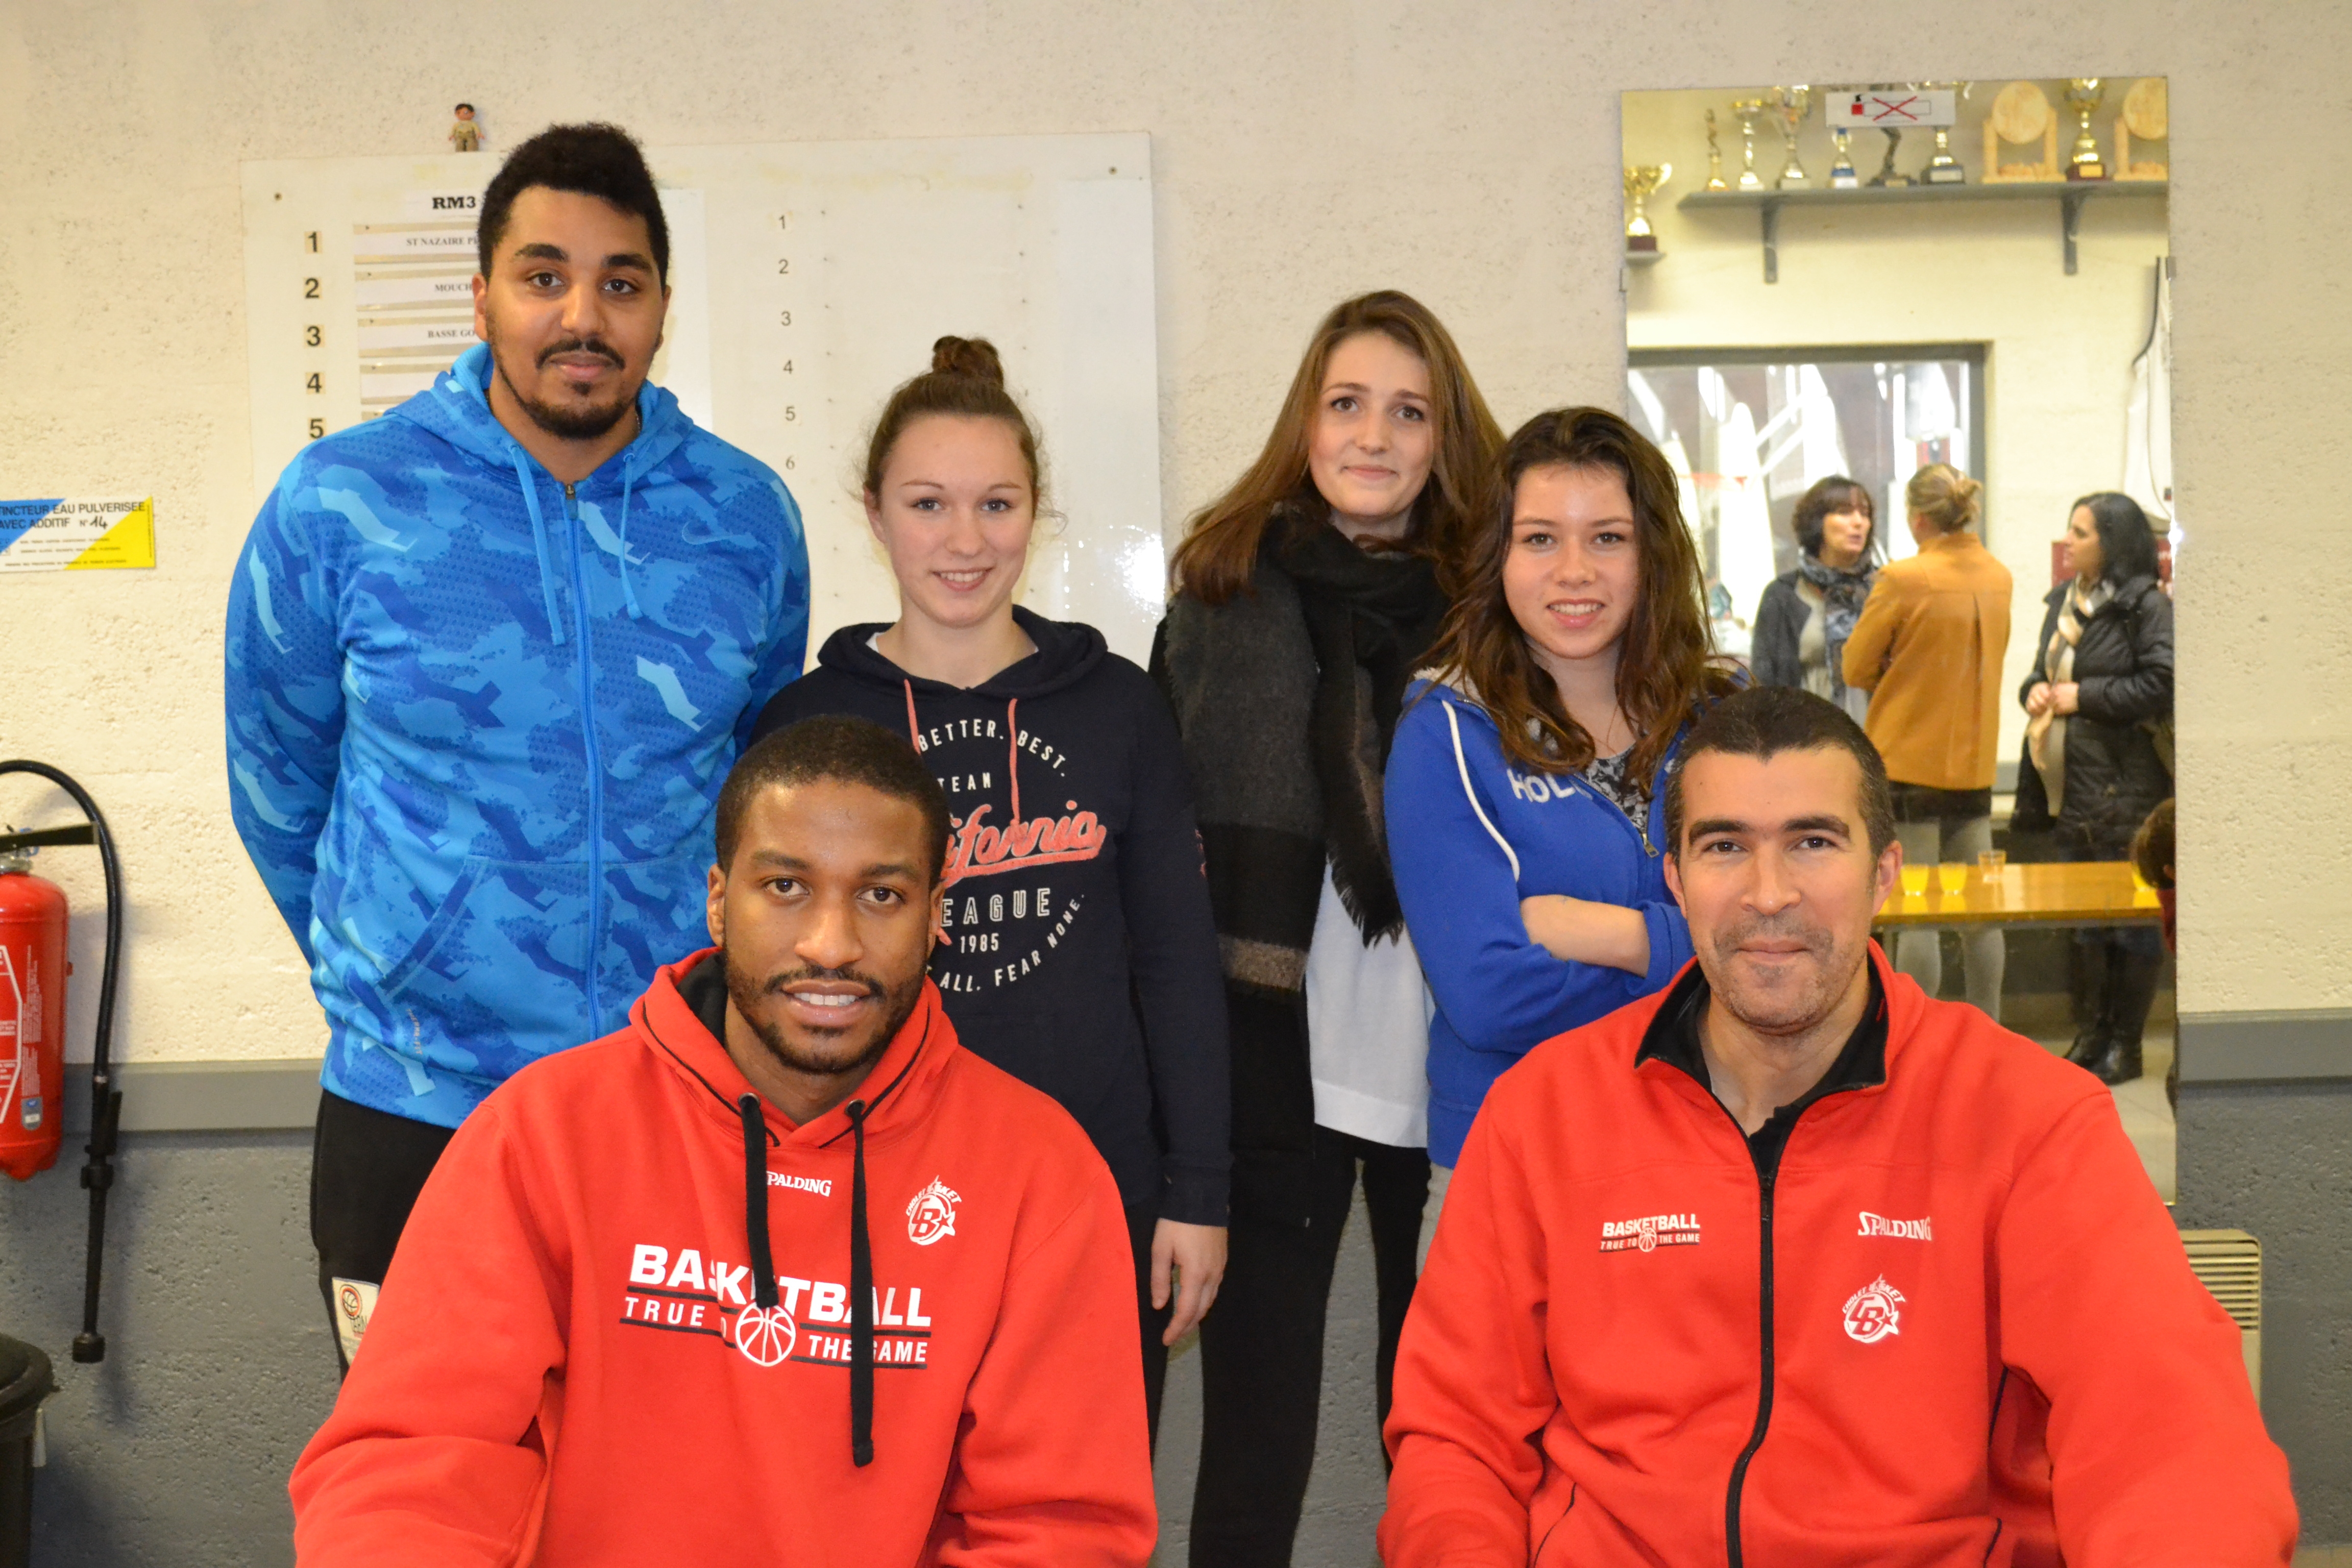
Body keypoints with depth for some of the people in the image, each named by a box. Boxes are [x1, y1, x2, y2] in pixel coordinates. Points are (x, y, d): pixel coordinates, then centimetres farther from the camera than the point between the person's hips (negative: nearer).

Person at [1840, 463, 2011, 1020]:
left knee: (1917, 913, -2)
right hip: (1976, 759, 6)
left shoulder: (1903, 580, -14)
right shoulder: (1999, 578, 5)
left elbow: (1856, 668, -7)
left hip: (1908, 757, -6)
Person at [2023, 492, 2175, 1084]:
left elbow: (2162, 683, -18)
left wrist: (2083, 697, -13)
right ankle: (2091, 1034, 21)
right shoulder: (2064, 603, 14)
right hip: (2074, 784, 8)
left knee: (2133, 917, 1)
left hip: (2129, 787, -8)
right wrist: (2036, 691, 3)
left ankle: (2125, 1044, 9)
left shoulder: (2148, 606, -10)